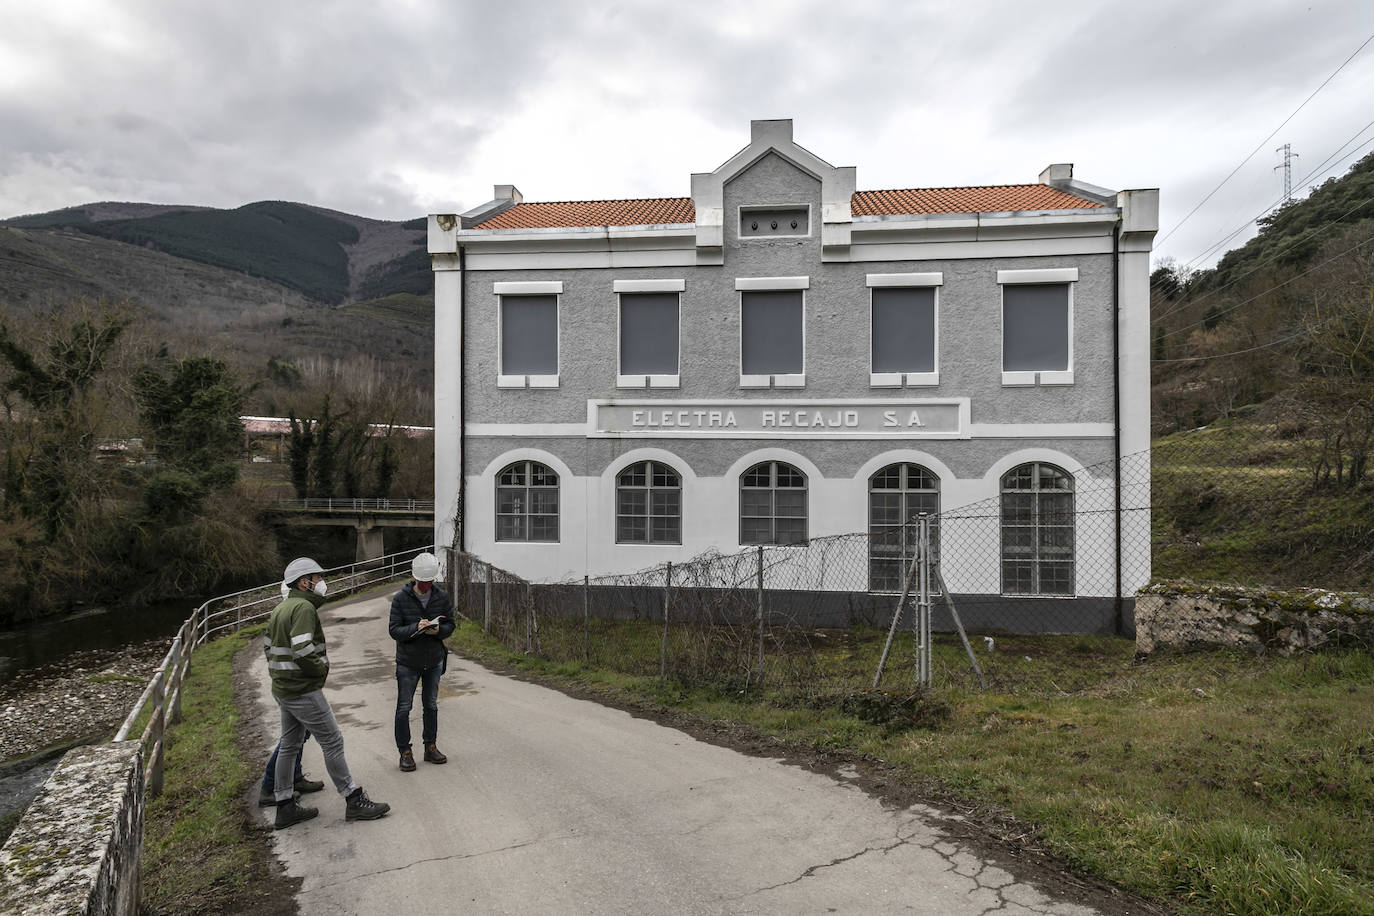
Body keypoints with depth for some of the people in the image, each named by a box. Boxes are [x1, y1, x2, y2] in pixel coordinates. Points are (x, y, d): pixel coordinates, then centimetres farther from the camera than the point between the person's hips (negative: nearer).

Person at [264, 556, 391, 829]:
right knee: (332, 742, -2)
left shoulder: (281, 608, 13)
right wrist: (322, 669, -13)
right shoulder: (304, 607, -19)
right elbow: (302, 650, -29)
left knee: (289, 745, 17)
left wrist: (281, 674, 19)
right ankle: (354, 801, 5)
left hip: (283, 690, 10)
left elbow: (268, 645, 21)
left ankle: (285, 807, 26)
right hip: (304, 691, -10)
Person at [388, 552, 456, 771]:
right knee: (404, 707, 4)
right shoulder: (401, 598, -12)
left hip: (434, 661, 3)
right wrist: (416, 628, -30)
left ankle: (430, 747, 26)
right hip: (408, 662, -3)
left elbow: (450, 625, 0)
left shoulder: (441, 597, -4)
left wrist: (438, 630, -22)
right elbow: (394, 630, -14)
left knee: (431, 705, 14)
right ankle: (405, 752, 16)